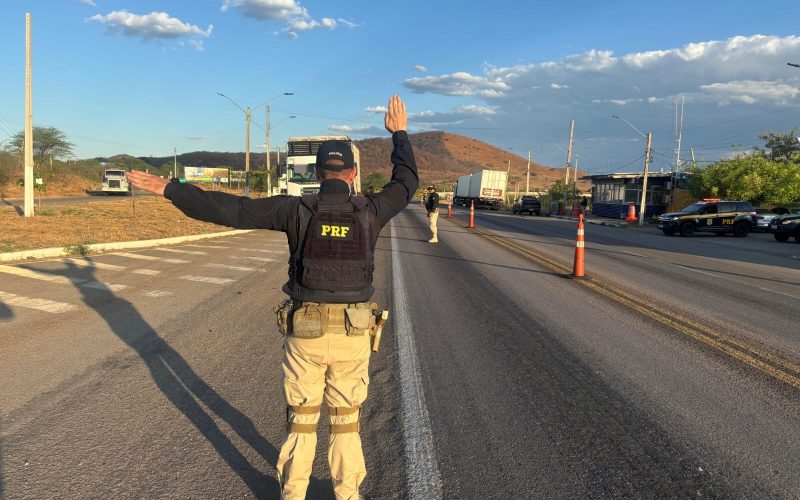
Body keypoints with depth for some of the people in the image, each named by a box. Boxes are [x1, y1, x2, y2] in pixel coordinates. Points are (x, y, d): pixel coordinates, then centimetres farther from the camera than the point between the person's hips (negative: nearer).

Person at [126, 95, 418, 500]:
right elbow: (407, 183, 13)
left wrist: (168, 189, -7)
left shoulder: (297, 209, -10)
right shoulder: (369, 211, -6)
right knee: (346, 418, 17)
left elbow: (230, 209, -13)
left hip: (304, 331, -1)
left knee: (301, 417, 16)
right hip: (351, 333, 1)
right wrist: (399, 133, 26)